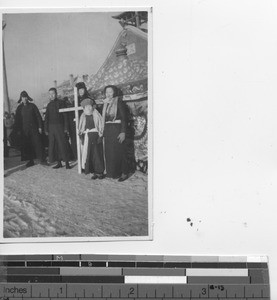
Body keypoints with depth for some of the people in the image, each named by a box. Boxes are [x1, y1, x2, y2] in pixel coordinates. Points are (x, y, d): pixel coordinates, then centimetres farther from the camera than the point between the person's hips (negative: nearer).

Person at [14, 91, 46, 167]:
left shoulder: (32, 106, 4)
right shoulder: (19, 108, 8)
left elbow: (38, 116, 3)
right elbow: (17, 120, 10)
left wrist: (40, 127, -4)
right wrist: (18, 130, 5)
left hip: (34, 128, -2)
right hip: (24, 130, 2)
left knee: (38, 144, -8)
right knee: (27, 146, 3)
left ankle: (42, 160, -7)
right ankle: (31, 161, 11)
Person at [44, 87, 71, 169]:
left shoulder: (60, 103, -2)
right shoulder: (49, 105, 11)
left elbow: (65, 116, -3)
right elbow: (46, 118, 14)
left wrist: (66, 128, -9)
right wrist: (46, 129, 9)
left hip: (59, 126, -5)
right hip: (51, 127, 5)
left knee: (62, 144, -6)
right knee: (53, 145, 4)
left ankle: (66, 162, -1)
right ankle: (59, 163, 11)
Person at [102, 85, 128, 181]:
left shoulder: (118, 102, -4)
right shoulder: (105, 104, 14)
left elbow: (124, 118, -9)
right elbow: (104, 118, 17)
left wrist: (123, 132, -17)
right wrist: (103, 131, 10)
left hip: (117, 129, -6)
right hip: (107, 130, 6)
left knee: (119, 151, -4)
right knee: (109, 152, 7)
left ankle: (124, 173, 3)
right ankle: (112, 172, 15)